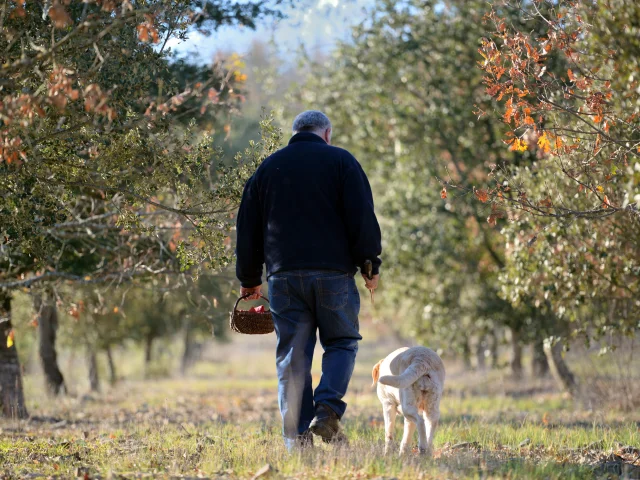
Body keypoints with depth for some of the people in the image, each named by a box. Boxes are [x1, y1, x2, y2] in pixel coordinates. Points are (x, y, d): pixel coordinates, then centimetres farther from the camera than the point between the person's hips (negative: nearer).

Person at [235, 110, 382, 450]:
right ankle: (327, 410, -12)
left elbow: (248, 227, 15)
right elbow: (362, 218, -5)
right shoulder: (341, 161, 4)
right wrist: (370, 265, 2)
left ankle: (297, 436, -1)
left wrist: (249, 279, 22)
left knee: (292, 356, 4)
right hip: (334, 273, -3)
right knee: (342, 343, 10)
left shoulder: (268, 167, 15)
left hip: (284, 276, 3)